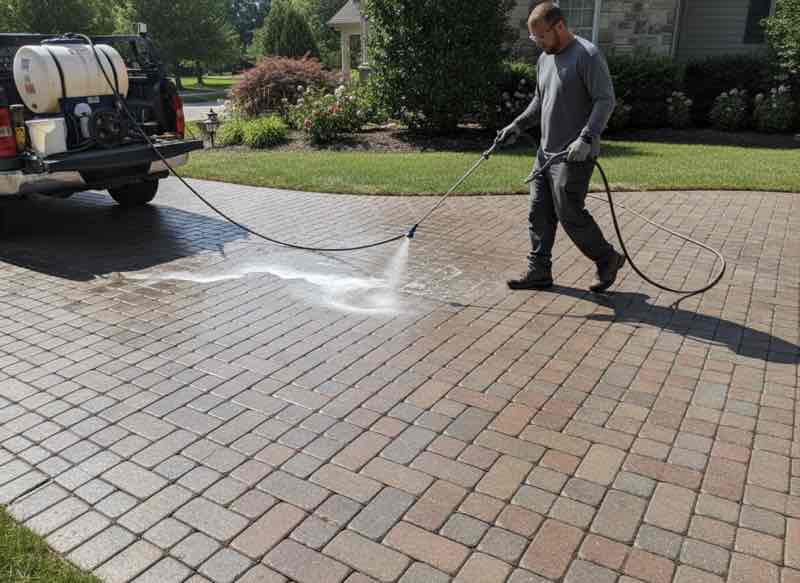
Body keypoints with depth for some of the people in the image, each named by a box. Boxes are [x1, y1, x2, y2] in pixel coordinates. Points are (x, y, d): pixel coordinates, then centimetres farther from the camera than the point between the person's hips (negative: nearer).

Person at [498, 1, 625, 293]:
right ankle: (539, 272, 17)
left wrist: (587, 138, -25)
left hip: (574, 156, -8)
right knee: (539, 214, 7)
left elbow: (606, 100, -16)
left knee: (570, 214, -5)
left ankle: (608, 259, 16)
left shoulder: (587, 55, -11)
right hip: (546, 153, 8)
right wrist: (517, 126, 13)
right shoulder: (545, 58, 14)